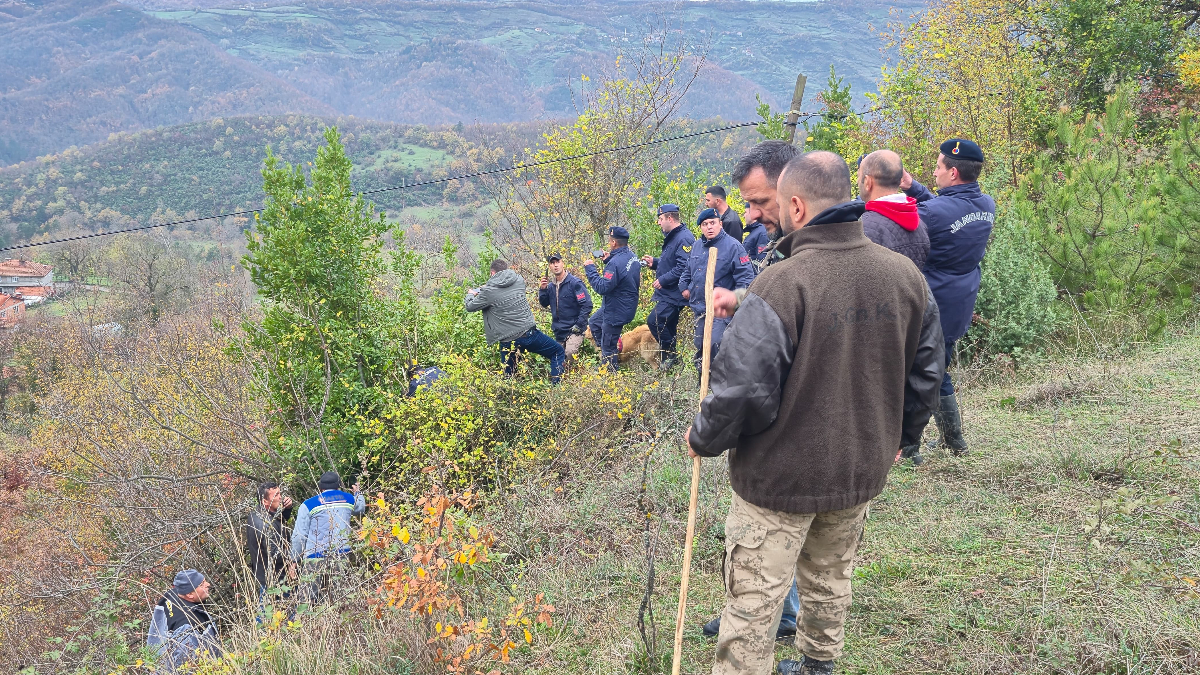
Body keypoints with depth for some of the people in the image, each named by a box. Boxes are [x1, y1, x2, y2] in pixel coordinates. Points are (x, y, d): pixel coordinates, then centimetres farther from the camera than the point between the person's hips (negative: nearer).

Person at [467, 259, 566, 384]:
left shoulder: (488, 292, -5)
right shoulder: (519, 281, 5)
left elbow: (470, 307, 8)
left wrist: (470, 295, 31)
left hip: (508, 342, -1)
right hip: (529, 333, 1)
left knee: (508, 376, 15)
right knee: (558, 351, 18)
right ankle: (556, 385, 7)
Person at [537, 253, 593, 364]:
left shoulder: (574, 282, -12)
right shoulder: (551, 286, 9)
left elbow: (587, 305, -15)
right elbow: (544, 304, 13)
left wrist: (579, 325, -17)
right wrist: (543, 289, -3)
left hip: (573, 330, -7)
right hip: (558, 330, 7)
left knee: (570, 353, -29)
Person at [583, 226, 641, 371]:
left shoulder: (616, 263, -31)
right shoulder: (632, 256, 0)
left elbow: (602, 287, -30)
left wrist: (590, 269, -21)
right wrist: (608, 261, 4)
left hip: (617, 311, -10)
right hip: (627, 304, 11)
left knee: (608, 347, 4)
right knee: (594, 323, 30)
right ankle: (613, 353, 33)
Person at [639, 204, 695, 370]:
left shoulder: (684, 238, -18)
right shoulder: (672, 237, 17)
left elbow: (684, 267, -28)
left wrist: (663, 280, -23)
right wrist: (654, 262, 12)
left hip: (675, 294, -11)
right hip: (668, 294, 11)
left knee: (654, 320, -17)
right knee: (668, 326, 14)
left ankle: (671, 354, -6)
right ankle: (669, 358, 23)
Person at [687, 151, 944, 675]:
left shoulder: (781, 284, -25)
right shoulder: (905, 275, -3)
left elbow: (742, 390, -25)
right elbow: (926, 373, 8)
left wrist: (701, 439, -5)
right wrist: (894, 437, 23)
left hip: (780, 479, -6)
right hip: (862, 473, 7)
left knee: (752, 603, 6)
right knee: (830, 580, 27)